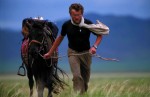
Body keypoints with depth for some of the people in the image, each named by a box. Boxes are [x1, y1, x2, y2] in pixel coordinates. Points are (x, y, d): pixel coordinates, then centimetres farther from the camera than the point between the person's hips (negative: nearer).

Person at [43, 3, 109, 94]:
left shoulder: (88, 24, -15)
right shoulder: (66, 25, -11)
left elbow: (100, 35, -3)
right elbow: (60, 38, 6)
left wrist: (94, 46, -22)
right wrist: (50, 53, 8)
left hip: (86, 52, 1)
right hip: (73, 52, -1)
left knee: (86, 78, 9)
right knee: (77, 76, -19)